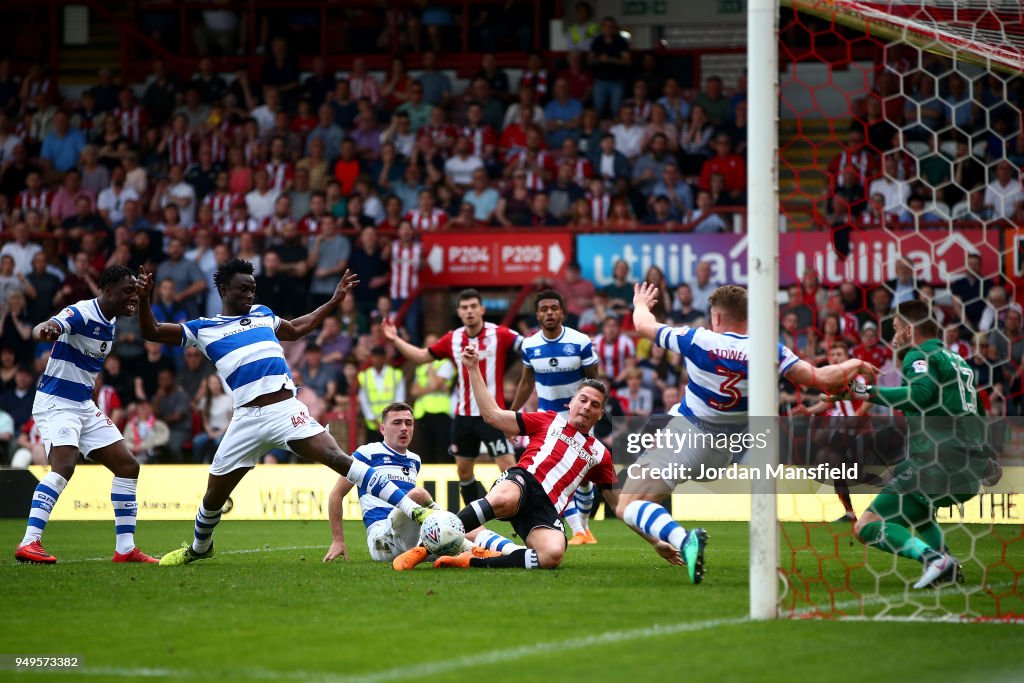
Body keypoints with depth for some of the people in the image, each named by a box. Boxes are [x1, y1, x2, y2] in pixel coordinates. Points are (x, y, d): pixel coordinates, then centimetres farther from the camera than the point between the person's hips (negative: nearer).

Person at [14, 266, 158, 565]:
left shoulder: (110, 321, 8)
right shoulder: (82, 313, -20)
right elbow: (46, 328, -43)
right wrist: (44, 330, -62)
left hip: (84, 405, 10)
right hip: (56, 403, -10)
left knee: (128, 466, 6)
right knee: (64, 467, -29)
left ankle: (126, 548, 10)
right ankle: (28, 544, -30)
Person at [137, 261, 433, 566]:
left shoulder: (262, 314, 21)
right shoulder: (203, 328, 12)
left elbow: (296, 329, 40)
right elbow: (152, 332, 8)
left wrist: (334, 301, 38)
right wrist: (144, 299, -9)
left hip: (286, 410, 0)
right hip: (248, 419, 0)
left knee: (338, 458, -18)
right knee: (214, 495, 9)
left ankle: (412, 509, -26)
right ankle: (199, 547, 39)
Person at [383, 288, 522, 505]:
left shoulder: (499, 334, -8)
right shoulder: (453, 339, 6)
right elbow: (421, 356, 19)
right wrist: (395, 339, 15)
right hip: (464, 415, 5)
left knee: (508, 467, -12)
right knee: (463, 471, 12)